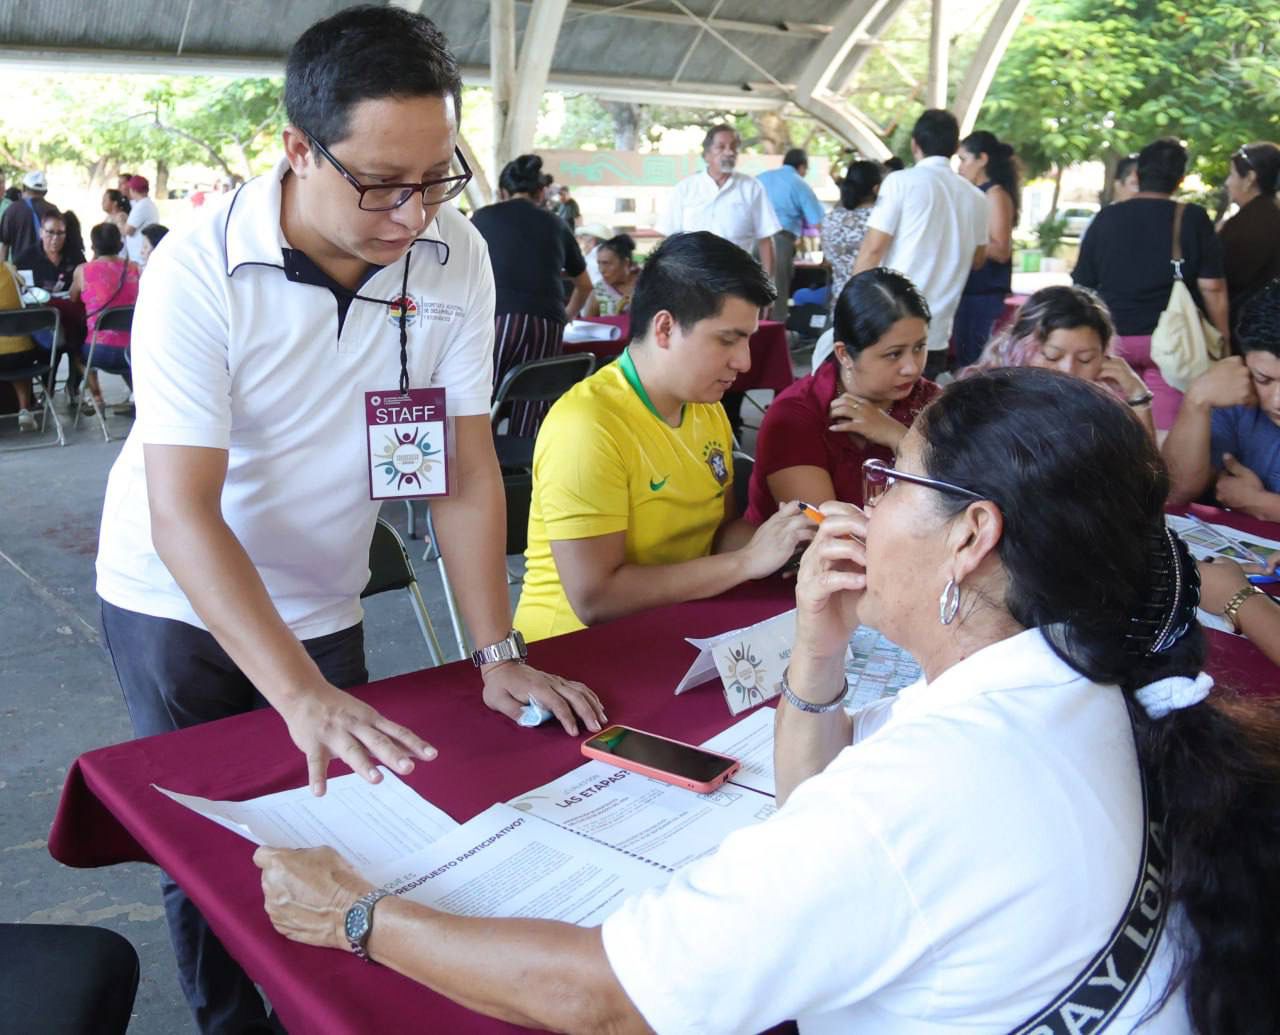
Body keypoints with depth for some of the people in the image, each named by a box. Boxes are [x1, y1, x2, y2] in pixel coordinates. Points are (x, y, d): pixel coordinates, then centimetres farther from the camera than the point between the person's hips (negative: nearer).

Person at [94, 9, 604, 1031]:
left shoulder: (456, 257, -15)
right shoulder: (201, 268, -25)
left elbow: (467, 466, -11)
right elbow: (184, 511, -29)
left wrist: (497, 653, -16)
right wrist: (301, 693, -38)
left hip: (322, 601, 3)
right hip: (178, 601, -2)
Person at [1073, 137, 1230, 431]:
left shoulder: (1106, 218, 3)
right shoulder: (1194, 219, -3)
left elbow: (1083, 285, 7)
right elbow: (1212, 287, -6)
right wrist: (1223, 336, 4)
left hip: (1112, 338, 2)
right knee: (1165, 429, -3)